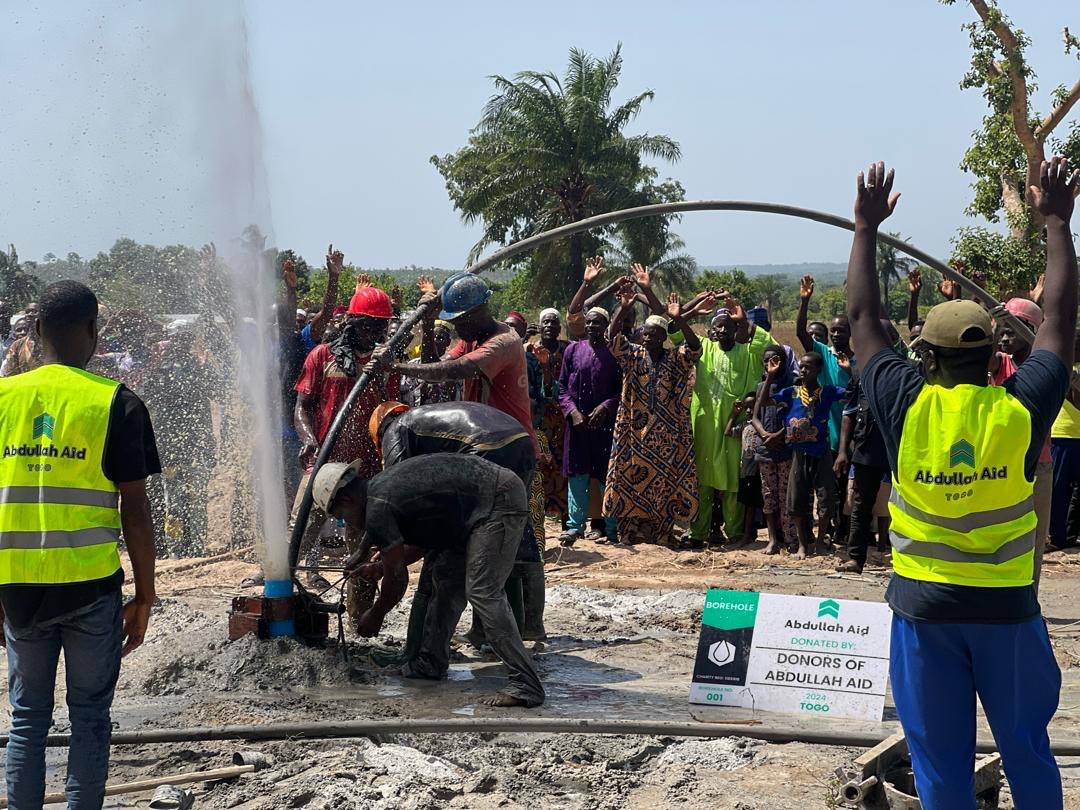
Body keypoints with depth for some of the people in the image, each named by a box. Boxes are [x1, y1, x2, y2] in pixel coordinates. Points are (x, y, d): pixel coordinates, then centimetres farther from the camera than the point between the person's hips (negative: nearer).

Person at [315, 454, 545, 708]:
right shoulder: (383, 485, 15)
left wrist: (374, 616, 9)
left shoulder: (377, 510, -14)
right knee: (446, 578, 16)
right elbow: (420, 543, 27)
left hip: (498, 501, -11)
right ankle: (431, 663, 25)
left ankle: (526, 684, -17)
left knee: (482, 592, -14)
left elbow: (397, 578, -7)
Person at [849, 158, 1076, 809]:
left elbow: (863, 316, 0)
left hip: (924, 604, 0)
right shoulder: (1022, 409, -9)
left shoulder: (906, 408, -9)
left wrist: (867, 228, 8)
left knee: (940, 757, 7)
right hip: (1008, 605, 1)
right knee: (1026, 745, 14)